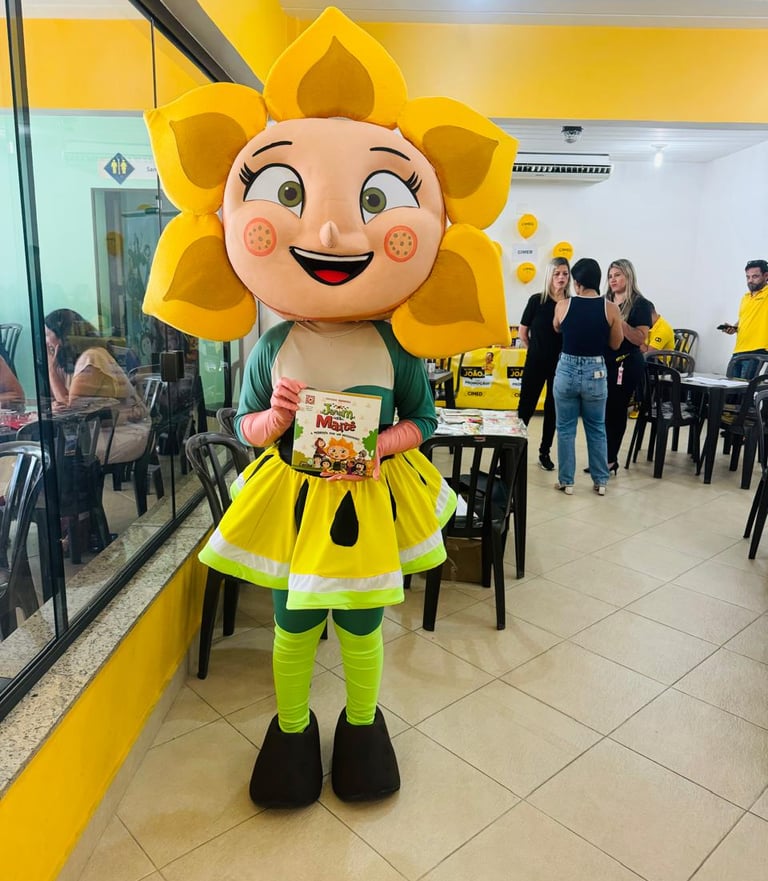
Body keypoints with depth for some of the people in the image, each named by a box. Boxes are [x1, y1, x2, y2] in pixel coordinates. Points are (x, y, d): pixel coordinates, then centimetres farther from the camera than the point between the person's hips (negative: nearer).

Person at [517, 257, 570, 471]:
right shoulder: (537, 300, -5)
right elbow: (522, 331, 4)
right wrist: (534, 351, 9)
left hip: (561, 365, 2)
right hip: (536, 363, -2)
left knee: (553, 409, 10)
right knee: (526, 407, 1)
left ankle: (545, 453, 22)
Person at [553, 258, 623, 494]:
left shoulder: (563, 305, -6)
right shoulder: (611, 308, -7)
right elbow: (616, 344, 4)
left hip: (567, 370, -1)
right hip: (596, 372, 1)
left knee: (566, 428, 10)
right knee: (597, 429, 16)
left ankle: (566, 481, 15)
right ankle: (600, 481, 23)